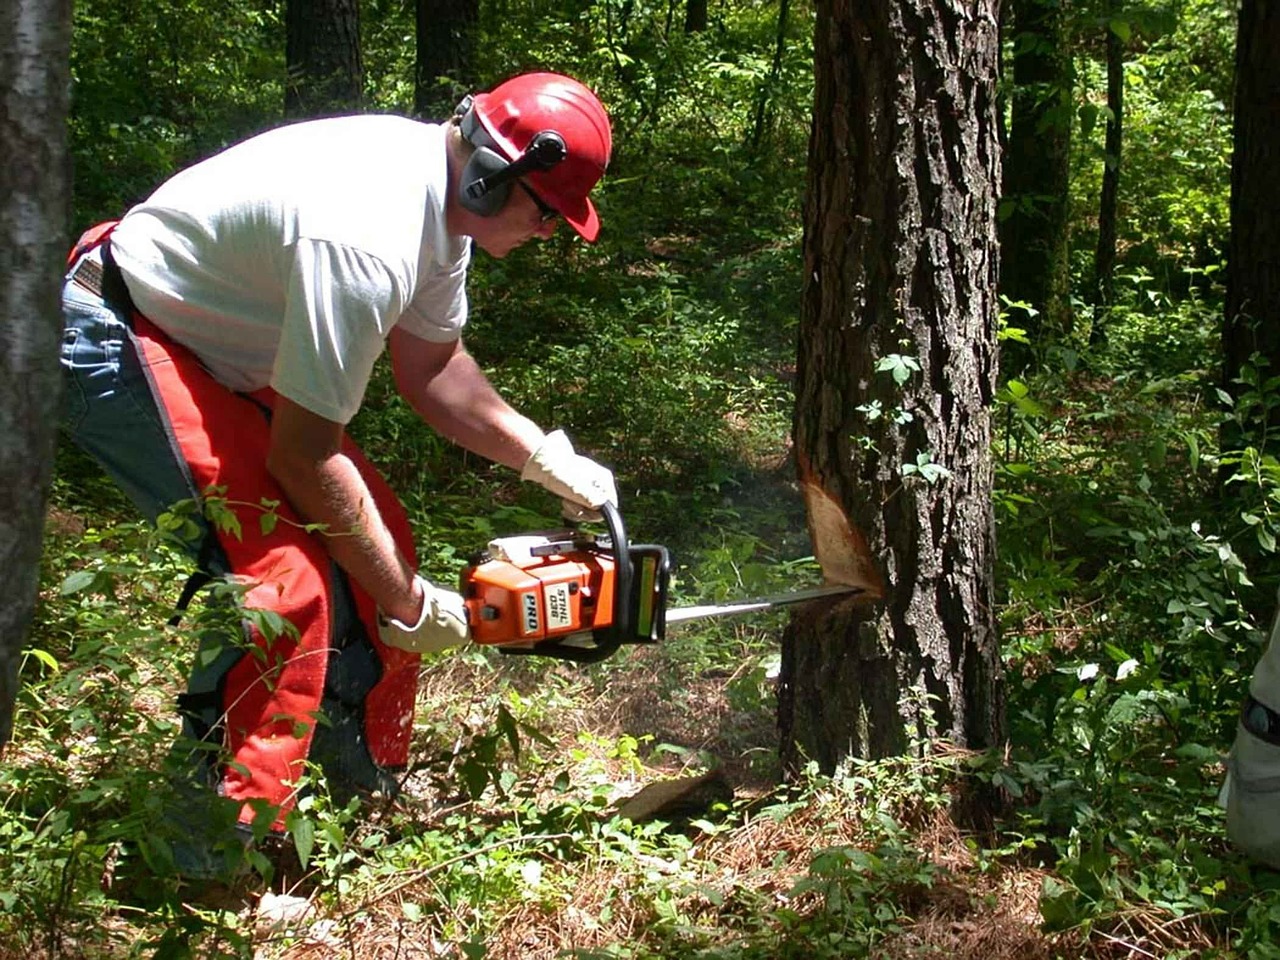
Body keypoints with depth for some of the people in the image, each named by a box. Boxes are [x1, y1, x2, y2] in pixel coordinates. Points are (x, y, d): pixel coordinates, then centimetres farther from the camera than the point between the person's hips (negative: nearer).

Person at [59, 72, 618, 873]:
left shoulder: (442, 194, -2)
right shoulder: (366, 241, -33)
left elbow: (431, 368, 12)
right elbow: (303, 458, -27)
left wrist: (548, 461, 4)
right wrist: (408, 603, -17)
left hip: (221, 349, 10)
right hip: (119, 346, -10)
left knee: (374, 534, 7)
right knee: (283, 575, -20)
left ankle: (367, 797, 19)